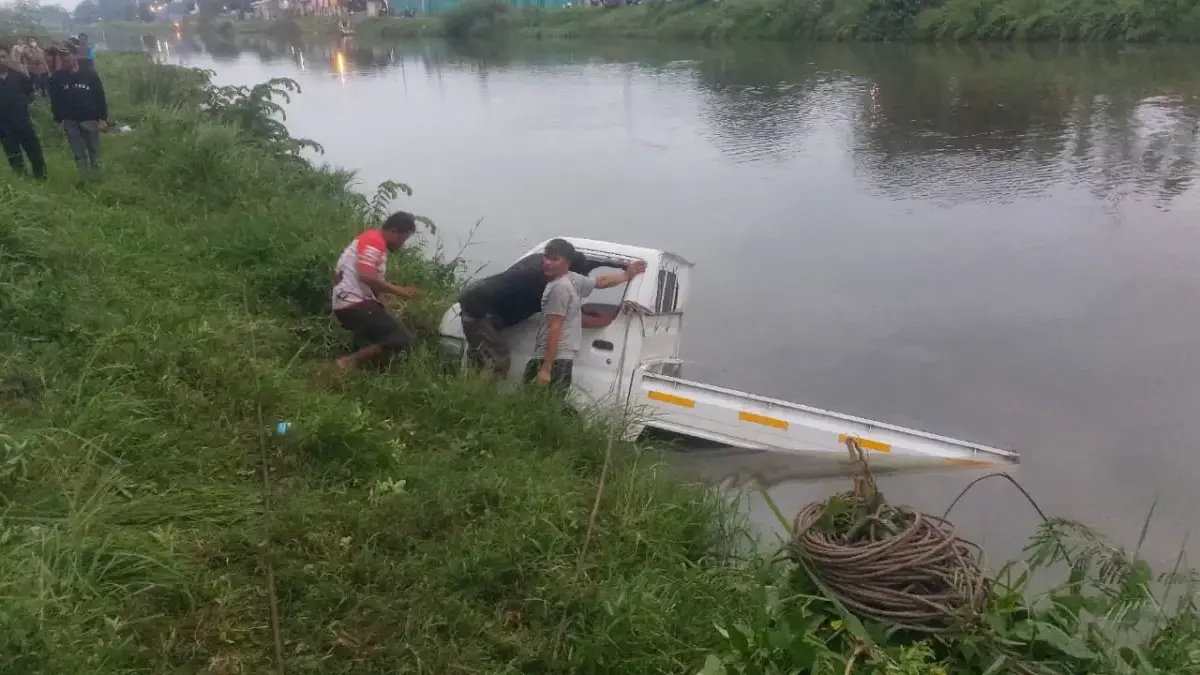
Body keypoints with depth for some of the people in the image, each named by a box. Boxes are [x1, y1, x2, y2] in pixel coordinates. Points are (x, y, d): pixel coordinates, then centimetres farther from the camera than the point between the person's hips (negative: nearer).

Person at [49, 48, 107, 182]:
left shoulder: (90, 75, -5)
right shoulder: (57, 78, 0)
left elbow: (100, 97, -4)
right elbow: (55, 101, 3)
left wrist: (102, 118, -8)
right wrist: (60, 120, -1)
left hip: (90, 119, -1)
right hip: (70, 121, 1)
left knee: (94, 152, 10)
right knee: (79, 154, 6)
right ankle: (84, 179, 14)